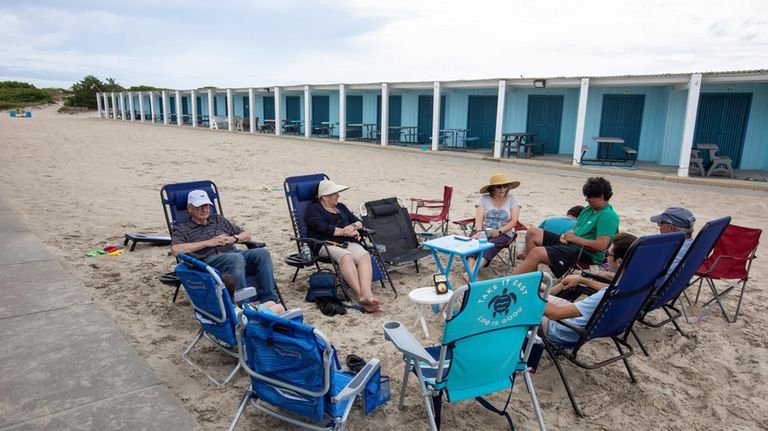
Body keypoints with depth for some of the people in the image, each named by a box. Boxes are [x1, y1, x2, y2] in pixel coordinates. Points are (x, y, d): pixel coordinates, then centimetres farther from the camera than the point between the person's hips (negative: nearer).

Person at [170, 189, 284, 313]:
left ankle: (269, 301, -34)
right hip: (209, 260, -4)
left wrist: (233, 238, 6)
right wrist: (208, 243, -5)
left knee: (262, 253, -27)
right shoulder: (181, 229, 18)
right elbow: (175, 250, -4)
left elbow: (247, 235, 30)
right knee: (236, 258, -39)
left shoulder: (218, 219, 32)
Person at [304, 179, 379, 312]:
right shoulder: (312, 208, 10)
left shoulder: (341, 207, 29)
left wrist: (353, 226, -2)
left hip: (348, 243, 5)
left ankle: (367, 293, -52)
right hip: (326, 244, -5)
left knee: (364, 255, -30)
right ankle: (361, 295, -49)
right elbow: (323, 228, -7)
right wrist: (347, 231, -3)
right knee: (345, 256, -39)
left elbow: (358, 222, 22)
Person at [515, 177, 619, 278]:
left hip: (586, 252, -10)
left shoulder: (608, 216, -15)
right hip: (571, 243, 10)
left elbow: (601, 245, -24)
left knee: (537, 252, -27)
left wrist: (574, 238, -15)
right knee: (532, 233, 5)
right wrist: (567, 235, -3)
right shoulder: (589, 209, 14)